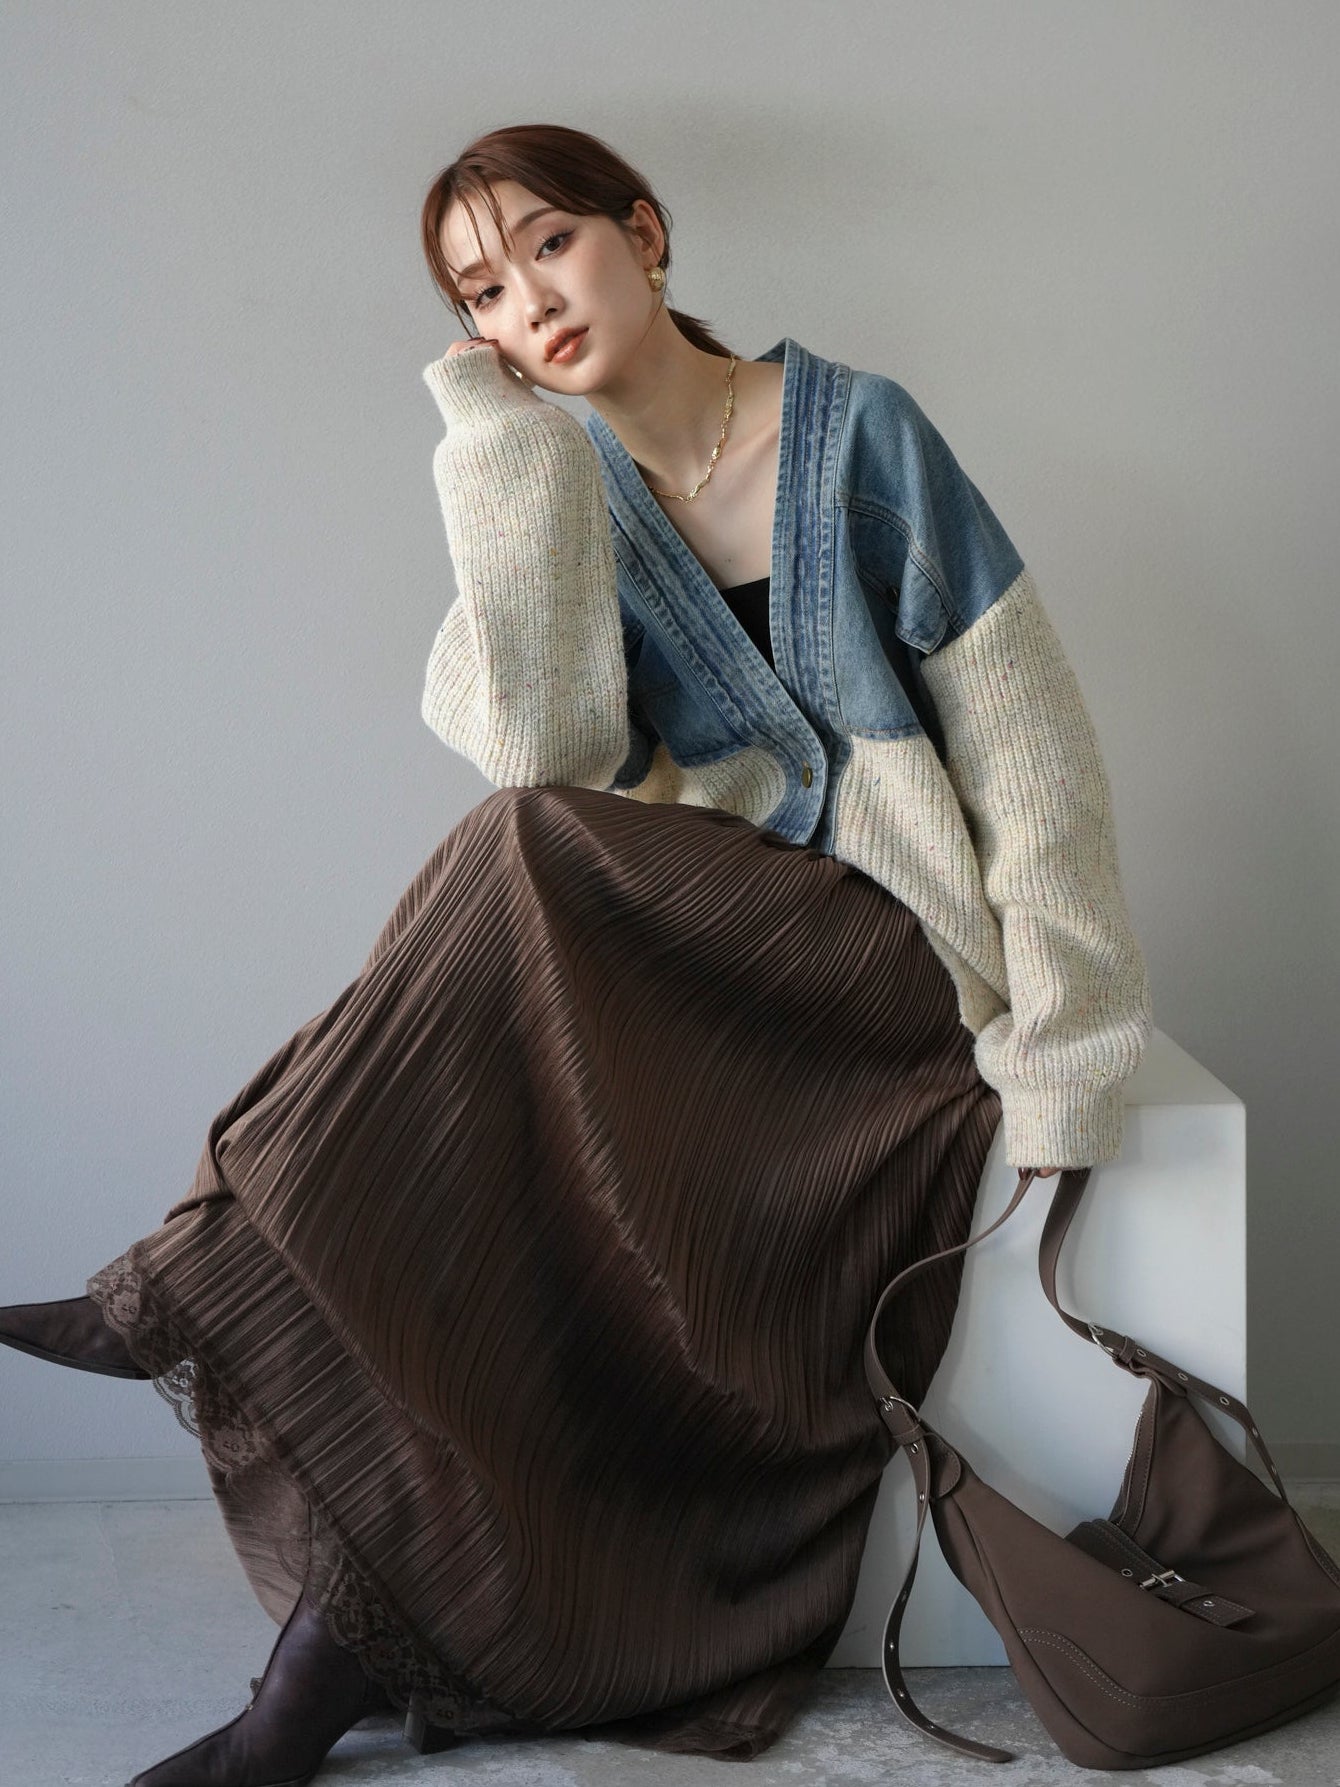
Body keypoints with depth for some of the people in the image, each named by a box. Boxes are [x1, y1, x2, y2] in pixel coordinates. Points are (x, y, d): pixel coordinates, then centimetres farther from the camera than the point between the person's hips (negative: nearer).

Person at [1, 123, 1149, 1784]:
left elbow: (1027, 742, -6)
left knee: (530, 858, -28)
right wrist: (505, 441, -12)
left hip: (897, 961, -4)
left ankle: (212, 1272, -20)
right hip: (694, 952, 4)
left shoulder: (858, 432, -3)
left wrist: (1054, 1065, -13)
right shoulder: (564, 490, 7)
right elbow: (553, 745, -13)